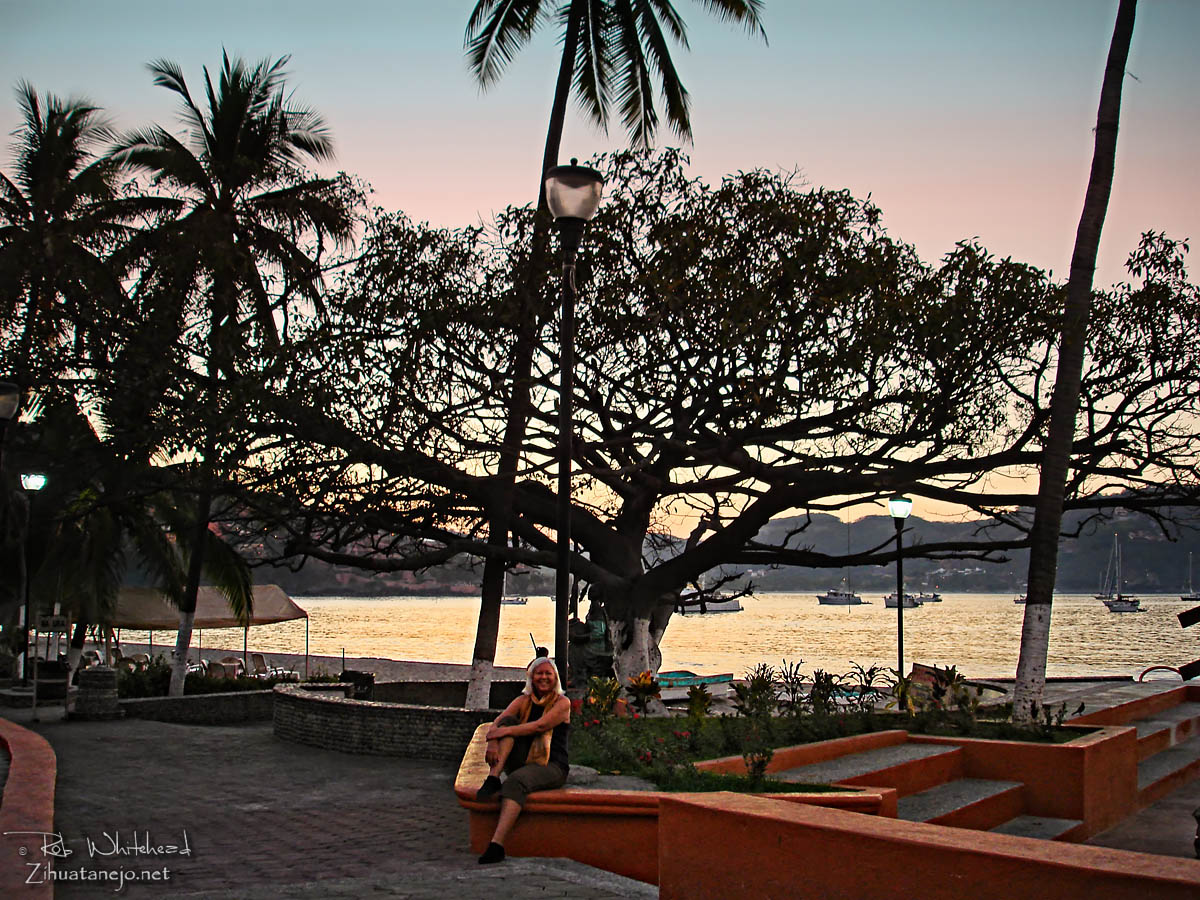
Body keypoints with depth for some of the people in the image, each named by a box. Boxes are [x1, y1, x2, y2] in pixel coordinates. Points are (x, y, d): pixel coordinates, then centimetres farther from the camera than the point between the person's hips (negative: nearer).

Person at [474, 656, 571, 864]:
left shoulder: (562, 703, 1)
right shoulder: (523, 700, 13)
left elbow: (540, 725, -17)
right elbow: (498, 721, -4)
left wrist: (504, 732, -24)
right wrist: (492, 743, -26)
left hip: (551, 767, -5)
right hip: (521, 762, 5)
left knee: (516, 781, -36)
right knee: (508, 721, -14)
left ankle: (497, 845, -50)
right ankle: (493, 777, -31)